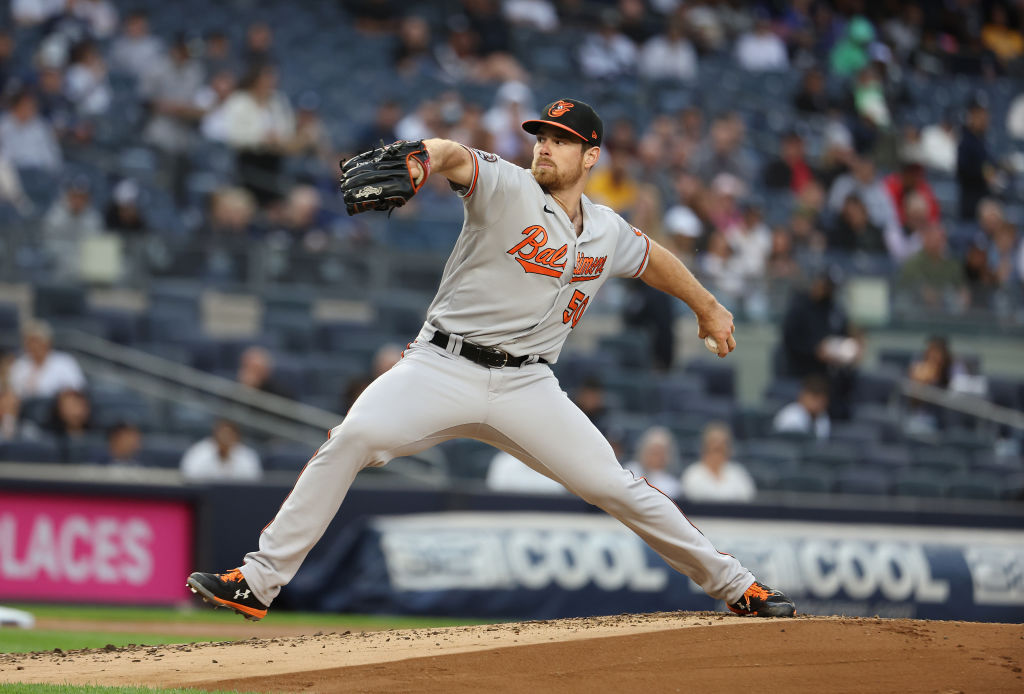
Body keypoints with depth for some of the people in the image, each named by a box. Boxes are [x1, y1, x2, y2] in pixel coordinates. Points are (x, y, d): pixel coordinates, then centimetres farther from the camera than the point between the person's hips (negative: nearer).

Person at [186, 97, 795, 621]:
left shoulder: (607, 233, 10)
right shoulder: (508, 189, -6)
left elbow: (653, 259, 33)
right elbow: (454, 157, -28)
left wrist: (708, 306, 43)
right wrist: (414, 159, -51)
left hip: (527, 386, 3)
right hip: (443, 368, -3)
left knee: (616, 487, -4)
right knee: (354, 436, -26)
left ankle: (734, 585, 14)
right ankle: (260, 580, -23)